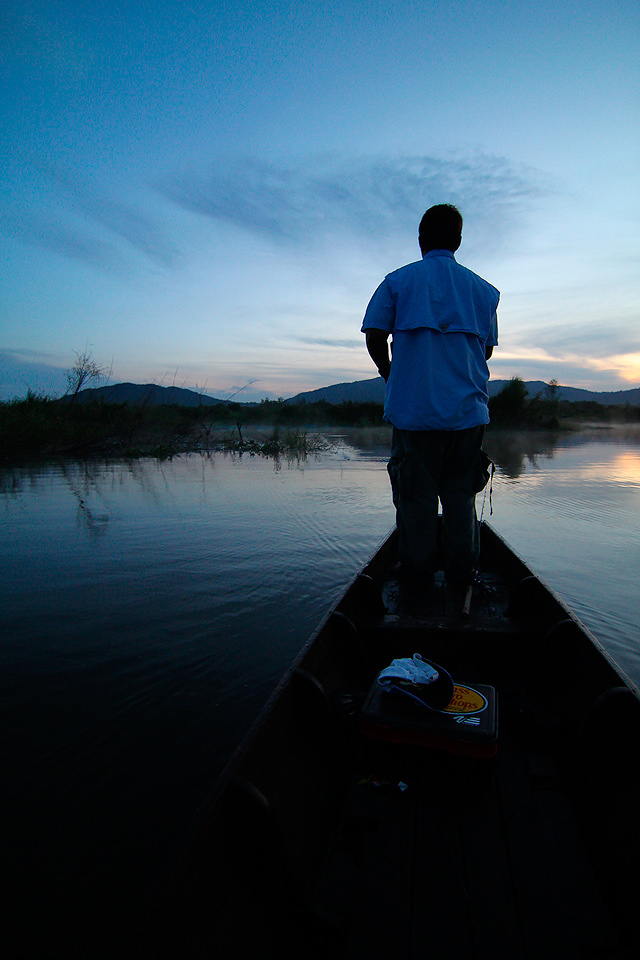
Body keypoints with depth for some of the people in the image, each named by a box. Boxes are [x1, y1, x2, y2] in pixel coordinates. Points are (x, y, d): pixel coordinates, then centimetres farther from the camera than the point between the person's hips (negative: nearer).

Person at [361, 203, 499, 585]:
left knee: (416, 492, 6)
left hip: (414, 407, -2)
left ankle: (417, 569, 13)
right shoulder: (483, 289, 13)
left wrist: (391, 375, 16)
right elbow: (486, 349, 14)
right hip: (468, 409, 2)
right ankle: (462, 570, 14)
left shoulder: (397, 281, 5)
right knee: (460, 492, 11)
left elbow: (375, 338, 0)